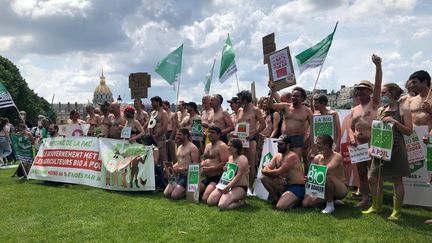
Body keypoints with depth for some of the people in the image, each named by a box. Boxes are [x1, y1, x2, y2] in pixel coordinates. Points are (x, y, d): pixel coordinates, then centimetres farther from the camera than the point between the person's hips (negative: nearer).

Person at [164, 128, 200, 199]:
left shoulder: (192, 148, -12)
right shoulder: (179, 147, 16)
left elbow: (195, 164, -19)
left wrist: (182, 169, -24)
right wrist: (173, 167, 3)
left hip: (187, 176, -8)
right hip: (179, 175, 9)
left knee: (174, 195, -18)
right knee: (166, 193, -2)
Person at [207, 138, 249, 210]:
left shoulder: (242, 159, -12)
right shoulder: (230, 158, 14)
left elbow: (238, 176, -21)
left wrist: (228, 187, -27)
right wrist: (225, 169, 3)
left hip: (240, 187, -9)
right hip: (227, 185, 9)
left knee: (222, 205, -27)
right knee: (210, 201, -3)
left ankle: (240, 202, 0)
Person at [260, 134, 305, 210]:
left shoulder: (292, 156, -17)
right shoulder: (277, 156, 8)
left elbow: (278, 172, -22)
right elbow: (265, 170, -2)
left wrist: (265, 171, -6)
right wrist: (278, 176, -18)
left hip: (296, 187, -8)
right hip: (285, 185, 8)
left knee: (280, 207, -27)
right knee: (264, 178, -6)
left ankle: (296, 200, 4)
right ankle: (277, 199, 8)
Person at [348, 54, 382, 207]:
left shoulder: (374, 103, -1)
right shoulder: (354, 110, 15)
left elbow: (378, 85, -15)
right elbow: (351, 128, 19)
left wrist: (378, 66, -27)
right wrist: (352, 138, -2)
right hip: (358, 145, 6)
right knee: (361, 173, 9)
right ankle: (364, 199, 18)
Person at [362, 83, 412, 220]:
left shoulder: (403, 110, -4)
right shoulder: (380, 110, 11)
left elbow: (409, 131, -7)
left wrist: (394, 122, -19)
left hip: (396, 148, -5)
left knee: (397, 180, 3)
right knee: (373, 178, 6)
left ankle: (397, 211, 13)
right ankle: (376, 206, 23)